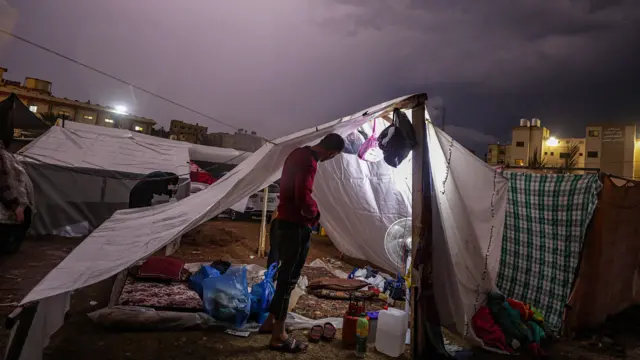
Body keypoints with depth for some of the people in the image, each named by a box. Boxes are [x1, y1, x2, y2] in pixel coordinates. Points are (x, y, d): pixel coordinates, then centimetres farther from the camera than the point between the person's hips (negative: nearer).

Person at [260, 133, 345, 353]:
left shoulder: (299, 153, 11)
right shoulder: (309, 162, -21)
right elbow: (303, 198, -28)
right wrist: (314, 213, -8)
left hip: (284, 223, 10)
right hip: (295, 227, -10)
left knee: (285, 275, 19)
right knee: (289, 278, -1)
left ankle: (270, 322, 31)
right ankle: (278, 336, 10)